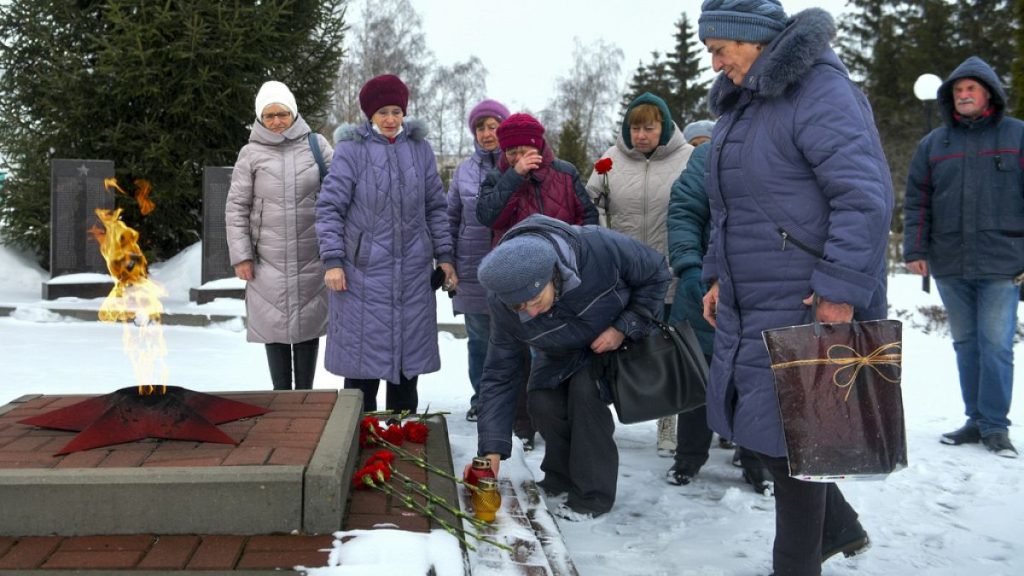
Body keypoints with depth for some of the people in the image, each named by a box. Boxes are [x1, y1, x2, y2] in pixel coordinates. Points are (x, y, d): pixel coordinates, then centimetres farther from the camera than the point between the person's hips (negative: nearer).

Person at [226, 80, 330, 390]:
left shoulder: (316, 145, 3)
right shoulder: (251, 153, 1)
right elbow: (236, 208, 3)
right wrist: (240, 255, -3)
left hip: (311, 259, 1)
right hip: (268, 260, 0)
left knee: (307, 324, 8)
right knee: (275, 326, 4)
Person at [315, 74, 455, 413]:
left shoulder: (419, 148, 7)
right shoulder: (351, 149, -4)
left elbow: (436, 207, 12)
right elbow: (330, 207, -5)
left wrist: (444, 257, 8)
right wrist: (332, 260, -12)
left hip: (412, 270, 4)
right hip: (363, 271, -3)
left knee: (409, 357, 10)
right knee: (363, 357, 1)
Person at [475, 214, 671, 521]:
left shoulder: (600, 247, -41)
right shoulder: (503, 302, -30)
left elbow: (656, 274, -20)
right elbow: (498, 375, -21)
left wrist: (625, 327, -29)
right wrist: (492, 450, -27)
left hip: (615, 336, -3)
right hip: (562, 353, 3)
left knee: (585, 390, -27)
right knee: (542, 403, -17)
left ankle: (594, 495, -12)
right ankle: (561, 479, 12)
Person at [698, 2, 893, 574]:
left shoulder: (820, 91, -16)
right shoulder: (741, 102, 14)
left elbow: (865, 197, -24)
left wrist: (841, 292, -27)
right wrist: (719, 276, 17)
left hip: (812, 309, -9)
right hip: (749, 308, 9)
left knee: (790, 437, 1)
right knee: (764, 424, 17)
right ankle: (839, 527, 38)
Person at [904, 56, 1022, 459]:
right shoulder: (933, 144, 11)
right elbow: (916, 202, 10)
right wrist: (915, 250, 1)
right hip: (949, 266, 3)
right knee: (965, 344, 10)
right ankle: (976, 420, 19)